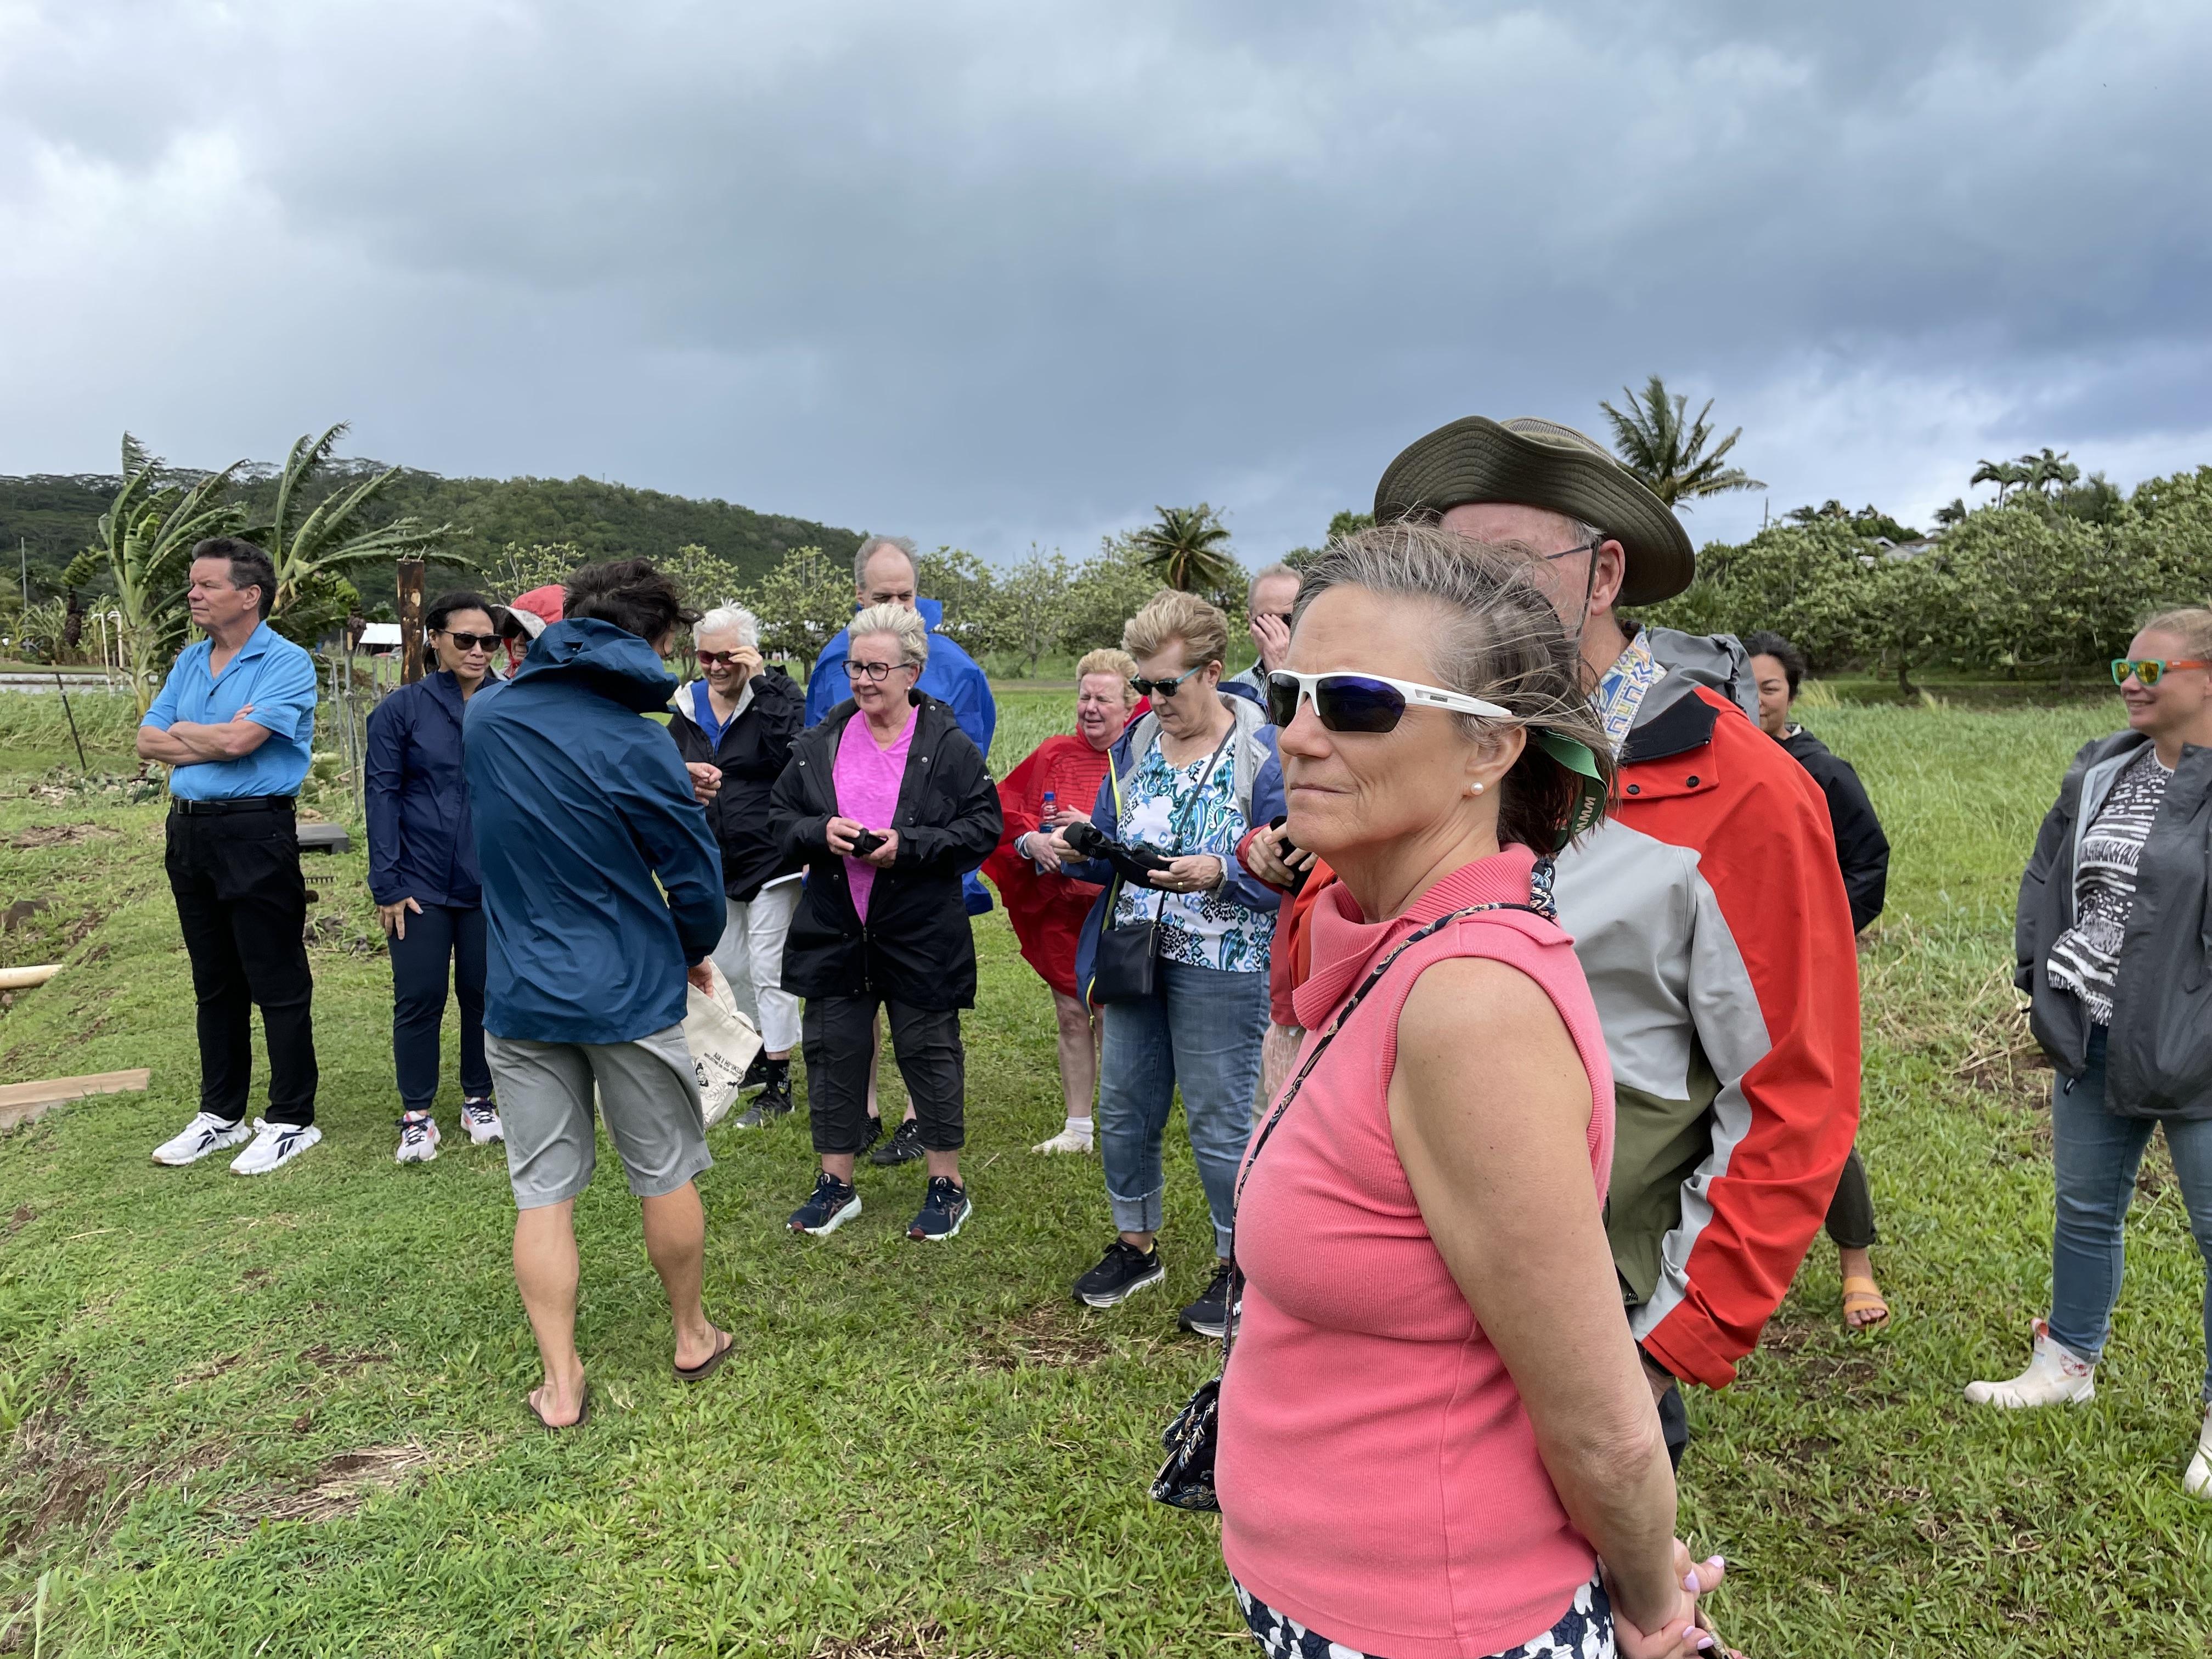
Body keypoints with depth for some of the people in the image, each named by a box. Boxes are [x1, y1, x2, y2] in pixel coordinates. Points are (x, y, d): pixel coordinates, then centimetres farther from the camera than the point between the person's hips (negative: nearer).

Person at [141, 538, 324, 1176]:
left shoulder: (287, 663, -10)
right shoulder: (190, 661, 13)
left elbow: (240, 739, -22)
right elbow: (149, 742, 7)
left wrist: (182, 730, -3)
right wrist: (218, 739, -9)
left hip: (255, 832, -8)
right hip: (189, 831, 8)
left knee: (278, 985, 0)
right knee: (215, 984, 16)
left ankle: (292, 1120, 10)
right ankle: (221, 1115, 26)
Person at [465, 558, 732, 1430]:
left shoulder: (483, 720, -1)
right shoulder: (636, 747, -16)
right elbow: (697, 883, -10)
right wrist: (691, 954, 8)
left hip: (519, 997, 4)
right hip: (628, 996, -3)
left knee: (542, 1191, 10)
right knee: (666, 1175, 14)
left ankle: (560, 1384, 15)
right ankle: (692, 1338, 31)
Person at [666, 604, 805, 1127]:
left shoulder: (776, 697, -9)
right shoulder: (688, 709, 8)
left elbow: (795, 745, -29)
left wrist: (762, 681, -25)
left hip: (770, 859, -7)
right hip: (714, 863, 7)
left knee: (769, 971, -3)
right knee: (727, 967, 17)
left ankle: (777, 1085, 8)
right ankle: (762, 1053, 37)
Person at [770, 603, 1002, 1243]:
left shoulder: (949, 746, -6)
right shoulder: (820, 742, 6)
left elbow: (984, 827, -7)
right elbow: (779, 817, 9)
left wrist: (908, 847, -19)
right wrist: (821, 833, -13)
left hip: (922, 935, -4)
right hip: (833, 931, 4)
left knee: (930, 1052, 6)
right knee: (833, 1051, 10)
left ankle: (947, 1185, 21)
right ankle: (836, 1184, 26)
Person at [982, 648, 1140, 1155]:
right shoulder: (1054, 755, 6)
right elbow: (1004, 808, 8)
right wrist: (1031, 840, -10)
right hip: (1059, 907, 4)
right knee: (1071, 1015, 11)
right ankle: (1077, 1129, 24)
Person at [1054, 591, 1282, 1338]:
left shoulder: (1261, 753, -12)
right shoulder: (1134, 743, 7)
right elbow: (1110, 852, 14)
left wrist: (1220, 873, -29)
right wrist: (1071, 851, -7)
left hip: (1221, 968, -6)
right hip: (1134, 957, 6)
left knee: (1219, 1120, 3)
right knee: (1123, 1107, 15)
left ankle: (1236, 1262, 23)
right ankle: (1135, 1243, 35)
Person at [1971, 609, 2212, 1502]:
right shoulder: (2102, 770, 7)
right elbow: (2048, 873, 15)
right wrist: (2039, 972, 7)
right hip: (2094, 1037, 6)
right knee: (2085, 1207, 19)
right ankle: (2068, 1363, 37)